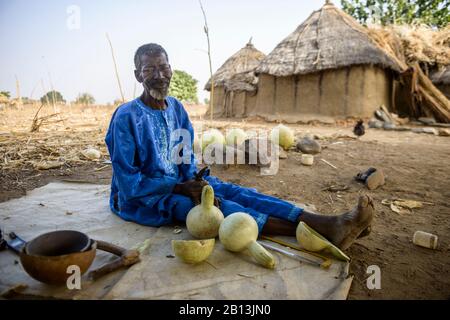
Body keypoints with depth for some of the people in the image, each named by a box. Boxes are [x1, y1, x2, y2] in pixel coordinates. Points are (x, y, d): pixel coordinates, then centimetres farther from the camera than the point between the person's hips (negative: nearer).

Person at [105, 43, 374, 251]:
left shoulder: (175, 107, 3)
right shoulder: (127, 117, -17)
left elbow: (187, 157, 7)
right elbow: (127, 179, -18)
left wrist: (194, 183, -15)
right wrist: (182, 188, -23)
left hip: (179, 183, 5)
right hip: (140, 198, -5)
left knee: (234, 192, -20)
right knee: (214, 205, -31)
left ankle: (329, 225, -32)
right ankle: (310, 230, -40)